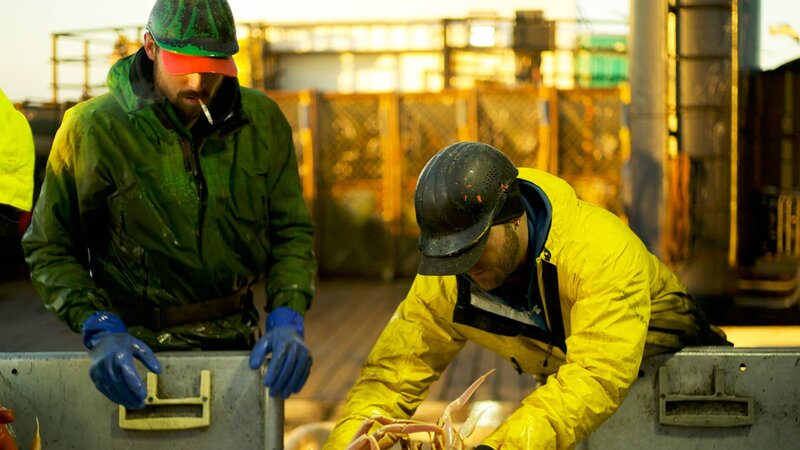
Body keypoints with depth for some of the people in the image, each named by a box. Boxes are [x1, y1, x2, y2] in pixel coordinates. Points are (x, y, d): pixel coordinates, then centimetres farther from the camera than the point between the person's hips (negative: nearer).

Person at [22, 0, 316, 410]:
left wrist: (286, 319, -9)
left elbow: (292, 232, 7)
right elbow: (49, 249, -3)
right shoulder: (93, 127, -7)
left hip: (237, 342, 3)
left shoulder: (261, 121, 2)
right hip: (141, 349, -3)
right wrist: (101, 330, -16)